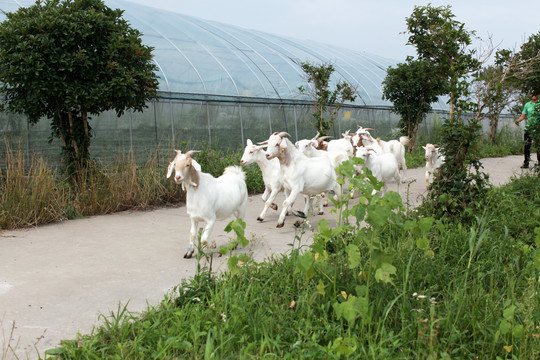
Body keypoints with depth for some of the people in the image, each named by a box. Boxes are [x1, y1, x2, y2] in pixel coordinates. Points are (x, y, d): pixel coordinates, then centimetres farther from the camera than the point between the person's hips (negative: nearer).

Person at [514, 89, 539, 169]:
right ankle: (526, 163, 9)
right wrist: (517, 120, -8)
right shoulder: (527, 105, 13)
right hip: (528, 128, 2)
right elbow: (523, 115, 12)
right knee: (526, 146, 2)